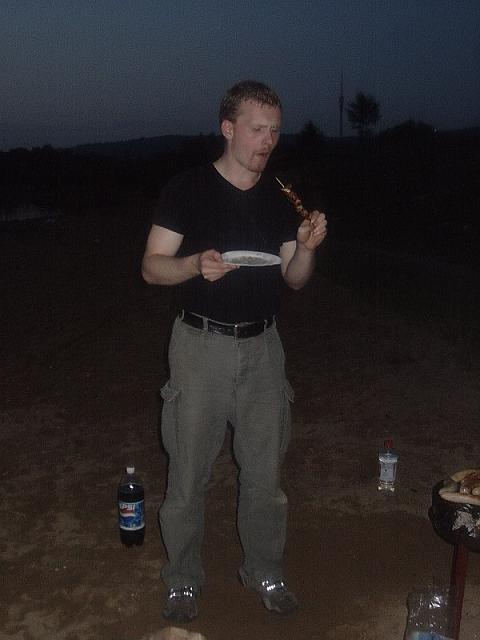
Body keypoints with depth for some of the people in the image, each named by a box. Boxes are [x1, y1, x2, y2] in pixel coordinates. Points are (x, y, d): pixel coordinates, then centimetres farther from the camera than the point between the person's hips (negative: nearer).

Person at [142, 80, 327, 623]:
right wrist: (196, 263, -25)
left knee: (264, 470, 12)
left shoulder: (281, 199, 6)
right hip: (201, 347, -3)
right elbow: (152, 267, -6)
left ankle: (265, 572, 31)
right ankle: (182, 580, 25)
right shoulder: (186, 190, -6)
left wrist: (307, 247, -12)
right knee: (189, 472, 5)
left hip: (262, 347, 4)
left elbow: (294, 279, 8)